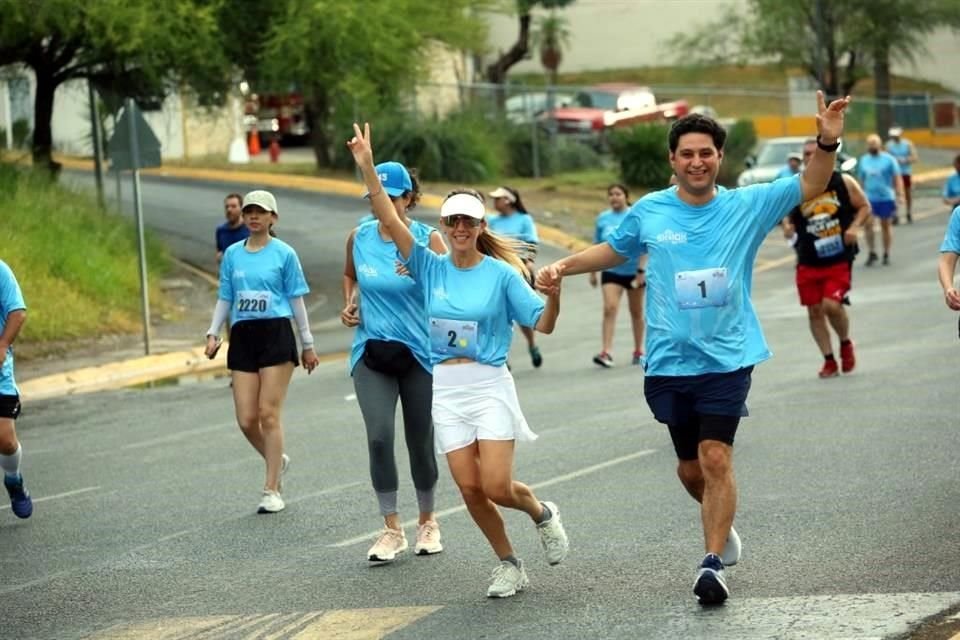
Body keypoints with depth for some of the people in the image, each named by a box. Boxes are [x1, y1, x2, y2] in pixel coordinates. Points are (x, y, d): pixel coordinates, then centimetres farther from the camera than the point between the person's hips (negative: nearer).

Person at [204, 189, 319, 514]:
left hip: (276, 334, -4)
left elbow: (296, 299, 6)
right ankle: (277, 460, 29)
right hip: (242, 337, 4)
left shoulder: (284, 253, 1)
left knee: (268, 414, -9)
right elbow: (224, 298, 17)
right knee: (246, 419, -1)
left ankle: (272, 490, -1)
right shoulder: (233, 254, 11)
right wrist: (213, 333, 6)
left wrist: (307, 344, 8)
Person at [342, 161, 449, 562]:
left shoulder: (427, 239, -6)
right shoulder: (359, 237, 3)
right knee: (379, 436, -14)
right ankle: (391, 530, -4)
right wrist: (349, 304, 5)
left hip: (419, 353, -1)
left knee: (420, 440, 6)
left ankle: (427, 522, 28)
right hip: (371, 352, 2)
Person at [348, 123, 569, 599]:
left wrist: (554, 293, -28)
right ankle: (508, 565, 18)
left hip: (490, 385, -3)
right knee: (470, 489, 0)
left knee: (497, 486, -11)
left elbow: (542, 324, -7)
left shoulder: (501, 273, -4)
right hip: (445, 388, 3)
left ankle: (542, 513, 23)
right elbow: (390, 221, -5)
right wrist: (367, 170, -15)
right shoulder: (431, 268, 4)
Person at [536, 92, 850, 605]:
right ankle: (721, 523, 39)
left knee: (715, 458, -13)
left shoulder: (747, 207, 0)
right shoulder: (649, 212, 3)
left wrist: (827, 143, -22)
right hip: (668, 362, 2)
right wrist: (563, 267, 8)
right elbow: (614, 250, 20)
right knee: (690, 467, 11)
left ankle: (713, 562, -8)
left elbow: (810, 185, -4)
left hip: (726, 360, -2)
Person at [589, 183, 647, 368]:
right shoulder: (603, 219, 3)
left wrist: (641, 270, -16)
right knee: (610, 308, -15)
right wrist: (593, 272, 11)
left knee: (636, 311, 12)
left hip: (633, 271, -1)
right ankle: (606, 352, -21)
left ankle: (638, 350, 26)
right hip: (611, 271, 1)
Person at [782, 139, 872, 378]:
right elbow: (788, 215, 13)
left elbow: (865, 207, 5)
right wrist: (787, 226, -9)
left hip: (839, 258, -3)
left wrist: (855, 227, -13)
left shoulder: (844, 182, -3)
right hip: (808, 261, 3)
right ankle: (829, 361, 19)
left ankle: (846, 343, 15)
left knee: (831, 305, -16)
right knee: (814, 311, 4)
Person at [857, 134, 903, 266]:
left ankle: (886, 254, 18)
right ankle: (872, 253, 0)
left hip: (886, 197, -2)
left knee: (886, 225, 7)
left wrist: (899, 195, -12)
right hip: (869, 199, 2)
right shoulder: (863, 160, 10)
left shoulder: (889, 159, -1)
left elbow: (897, 179, -2)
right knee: (867, 224, -12)